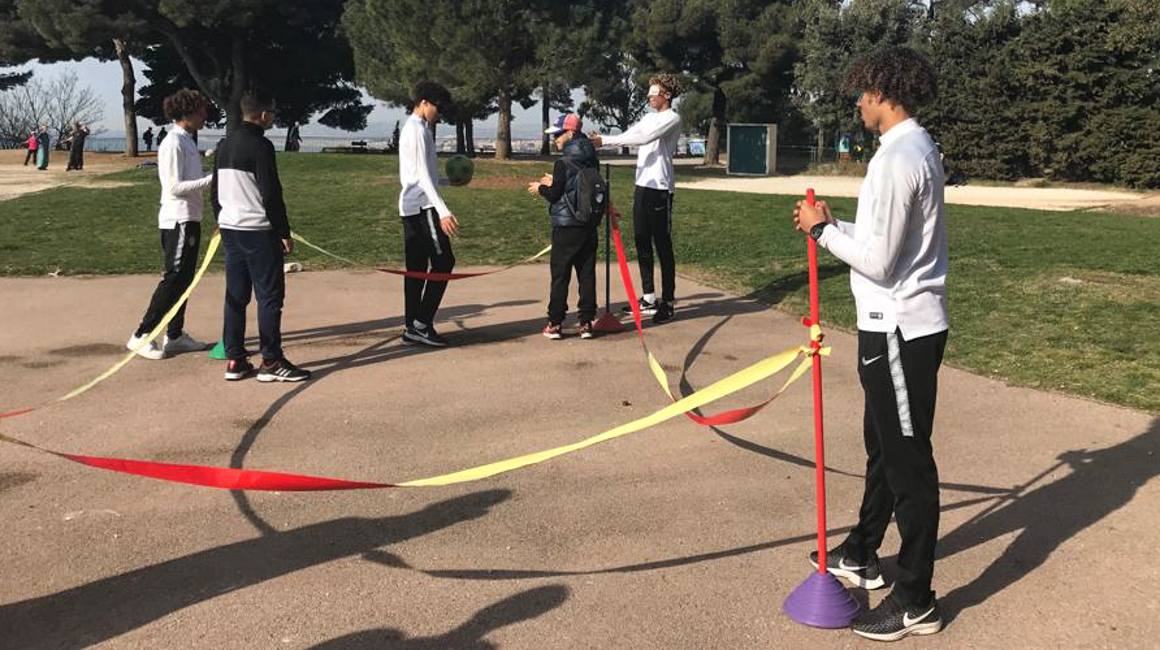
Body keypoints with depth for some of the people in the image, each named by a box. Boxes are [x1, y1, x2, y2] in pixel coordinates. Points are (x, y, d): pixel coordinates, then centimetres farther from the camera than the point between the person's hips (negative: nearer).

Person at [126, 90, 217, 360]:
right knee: (173, 279, -8)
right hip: (178, 220, -10)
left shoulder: (188, 142, 14)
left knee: (183, 279, 12)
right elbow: (175, 187, -20)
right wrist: (211, 179, -22)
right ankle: (142, 336, -3)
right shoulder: (173, 144, -15)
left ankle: (175, 336, 19)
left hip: (189, 219, 10)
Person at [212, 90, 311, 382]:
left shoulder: (224, 145, 13)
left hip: (229, 230, 9)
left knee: (235, 296, 11)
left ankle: (234, 360, 14)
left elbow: (216, 191, 18)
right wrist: (284, 233, -11)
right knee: (270, 295, -2)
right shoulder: (260, 146, -14)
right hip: (258, 231, -9)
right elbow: (271, 195, -17)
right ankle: (271, 362, 0)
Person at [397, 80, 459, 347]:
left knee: (417, 267, 9)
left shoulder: (409, 128, 19)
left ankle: (411, 326, 11)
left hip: (410, 206, 10)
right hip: (423, 205, -10)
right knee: (443, 261, -8)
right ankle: (422, 323, -9)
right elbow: (423, 175, -19)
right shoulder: (418, 130, -11)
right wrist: (443, 211, -25)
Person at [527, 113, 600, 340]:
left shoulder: (563, 163, -14)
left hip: (566, 227, -6)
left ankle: (555, 323, 7)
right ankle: (586, 322, 10)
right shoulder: (591, 161, 6)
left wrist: (540, 188, 7)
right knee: (587, 274, 8)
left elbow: (554, 195, -12)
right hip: (589, 226, 6)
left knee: (560, 276, 2)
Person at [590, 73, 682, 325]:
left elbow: (643, 138, -21)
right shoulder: (649, 118, 17)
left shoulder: (672, 119, -9)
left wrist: (604, 140, -22)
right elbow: (628, 136, 12)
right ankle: (649, 298, 20)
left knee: (663, 247, -4)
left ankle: (667, 303, 1)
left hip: (660, 188, -8)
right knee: (642, 244, 11)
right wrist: (600, 141, -2)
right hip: (642, 186, 8)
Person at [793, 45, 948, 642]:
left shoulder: (899, 157, -20)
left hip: (900, 329, -11)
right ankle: (861, 554, 39)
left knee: (908, 459, -2)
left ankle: (915, 602, 10)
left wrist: (823, 230, -9)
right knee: (884, 446, 21)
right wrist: (835, 226, 7)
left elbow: (877, 261, -23)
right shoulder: (918, 147, 13)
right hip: (902, 322, 11)